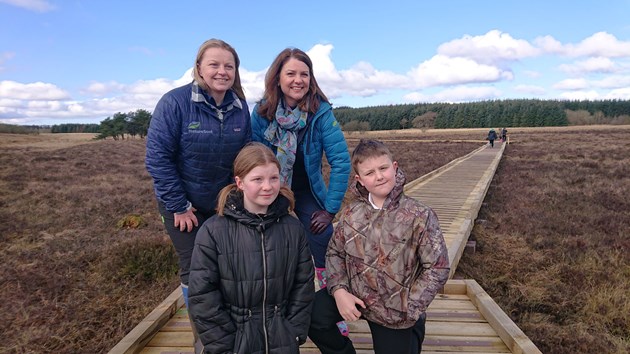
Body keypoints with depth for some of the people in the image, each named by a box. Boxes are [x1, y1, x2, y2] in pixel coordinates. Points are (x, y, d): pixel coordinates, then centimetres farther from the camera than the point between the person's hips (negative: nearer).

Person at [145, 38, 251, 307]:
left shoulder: (241, 108, -4)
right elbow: (158, 158, -17)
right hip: (183, 205, -4)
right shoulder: (175, 102, -17)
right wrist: (179, 207, -15)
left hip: (225, 205, 4)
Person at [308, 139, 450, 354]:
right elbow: (335, 252, 3)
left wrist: (408, 310, -16)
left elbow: (437, 268, -15)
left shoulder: (419, 216, -18)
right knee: (310, 315, -10)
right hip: (354, 296, 3)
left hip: (396, 313, -2)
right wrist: (339, 290, -13)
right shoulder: (351, 214, -6)